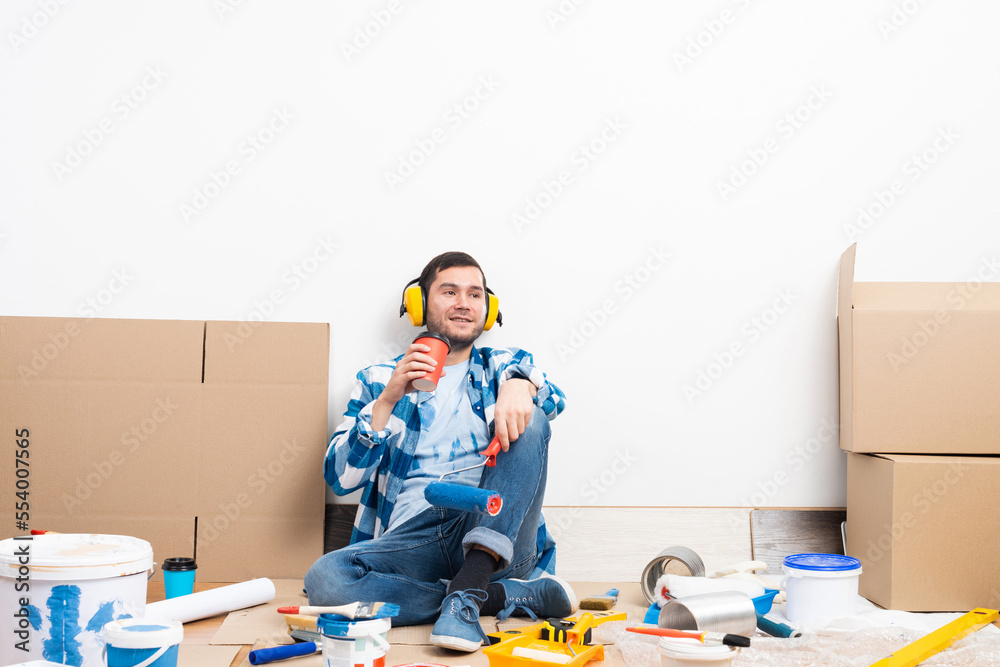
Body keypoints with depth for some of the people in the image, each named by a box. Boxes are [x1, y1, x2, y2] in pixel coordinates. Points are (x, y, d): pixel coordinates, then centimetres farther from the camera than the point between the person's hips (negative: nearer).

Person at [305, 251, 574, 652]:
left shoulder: (503, 366, 19)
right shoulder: (378, 380, 17)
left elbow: (552, 399, -5)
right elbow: (340, 479, 4)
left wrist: (519, 383, -29)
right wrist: (388, 400, -8)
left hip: (494, 535, 0)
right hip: (411, 538, 0)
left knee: (526, 416, -20)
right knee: (325, 580, -30)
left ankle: (467, 592, -30)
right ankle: (520, 595, -19)